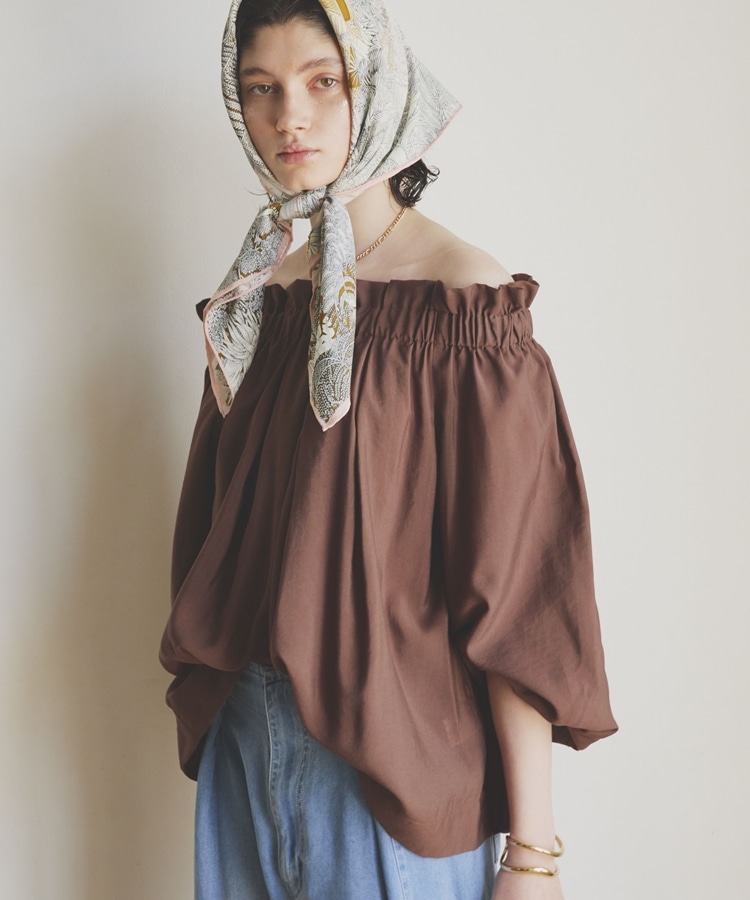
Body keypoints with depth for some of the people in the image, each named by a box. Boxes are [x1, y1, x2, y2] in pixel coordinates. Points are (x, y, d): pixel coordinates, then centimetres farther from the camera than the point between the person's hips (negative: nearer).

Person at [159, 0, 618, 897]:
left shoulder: (464, 302, -14)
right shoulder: (252, 301, 4)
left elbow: (519, 586, -18)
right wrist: (201, 701, 14)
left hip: (396, 764, -5)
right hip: (244, 746, 6)